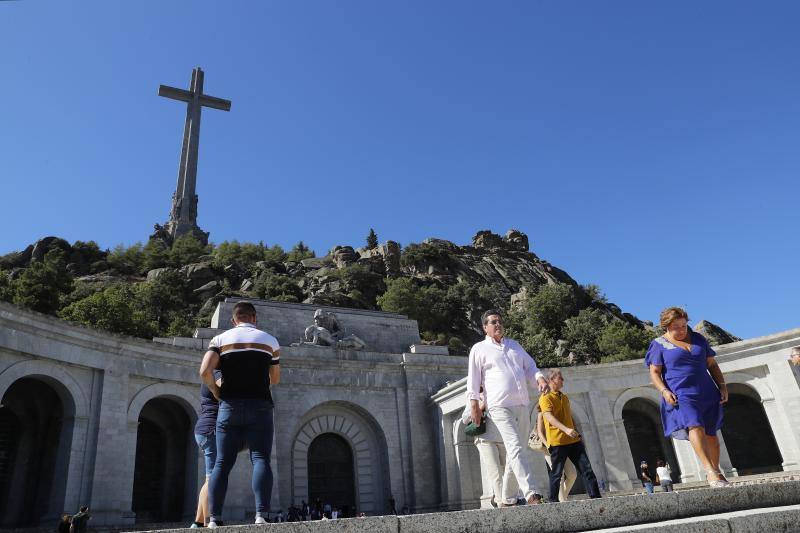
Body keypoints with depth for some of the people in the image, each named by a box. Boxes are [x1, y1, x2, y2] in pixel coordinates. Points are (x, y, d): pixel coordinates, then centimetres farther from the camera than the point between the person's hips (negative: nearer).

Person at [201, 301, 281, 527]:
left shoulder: (220, 339, 8)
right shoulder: (270, 340, 10)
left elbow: (205, 371, -7)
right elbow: (275, 379, 14)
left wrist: (215, 391, 10)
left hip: (229, 406, 1)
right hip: (259, 406, -1)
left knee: (222, 462, 4)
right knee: (260, 459, -5)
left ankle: (214, 518, -2)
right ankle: (261, 514, -18)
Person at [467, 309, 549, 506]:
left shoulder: (514, 345, 22)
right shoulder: (479, 349, 7)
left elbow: (530, 367, 23)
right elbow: (473, 379, 3)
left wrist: (540, 378, 1)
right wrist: (474, 405, -4)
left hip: (522, 406, 6)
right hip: (500, 407, -5)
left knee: (515, 453, 6)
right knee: (516, 449, -19)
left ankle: (508, 499, 14)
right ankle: (531, 494, -25)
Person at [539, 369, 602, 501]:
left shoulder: (564, 397, 20)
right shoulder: (546, 397, -6)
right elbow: (548, 416, -22)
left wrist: (576, 433, 20)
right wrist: (565, 429, -33)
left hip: (573, 440, 7)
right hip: (557, 441, -7)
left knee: (587, 469, 2)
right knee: (556, 473, -2)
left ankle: (596, 497, 5)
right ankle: (553, 502, 6)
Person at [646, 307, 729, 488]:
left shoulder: (698, 338, 14)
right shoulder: (659, 344, 1)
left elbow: (712, 364, 18)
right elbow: (654, 372, -2)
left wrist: (722, 385, 7)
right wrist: (664, 391, -17)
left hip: (707, 394, 5)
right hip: (680, 396, -5)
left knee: (711, 433, 7)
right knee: (695, 427, -23)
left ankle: (715, 472, 22)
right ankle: (711, 472, -30)